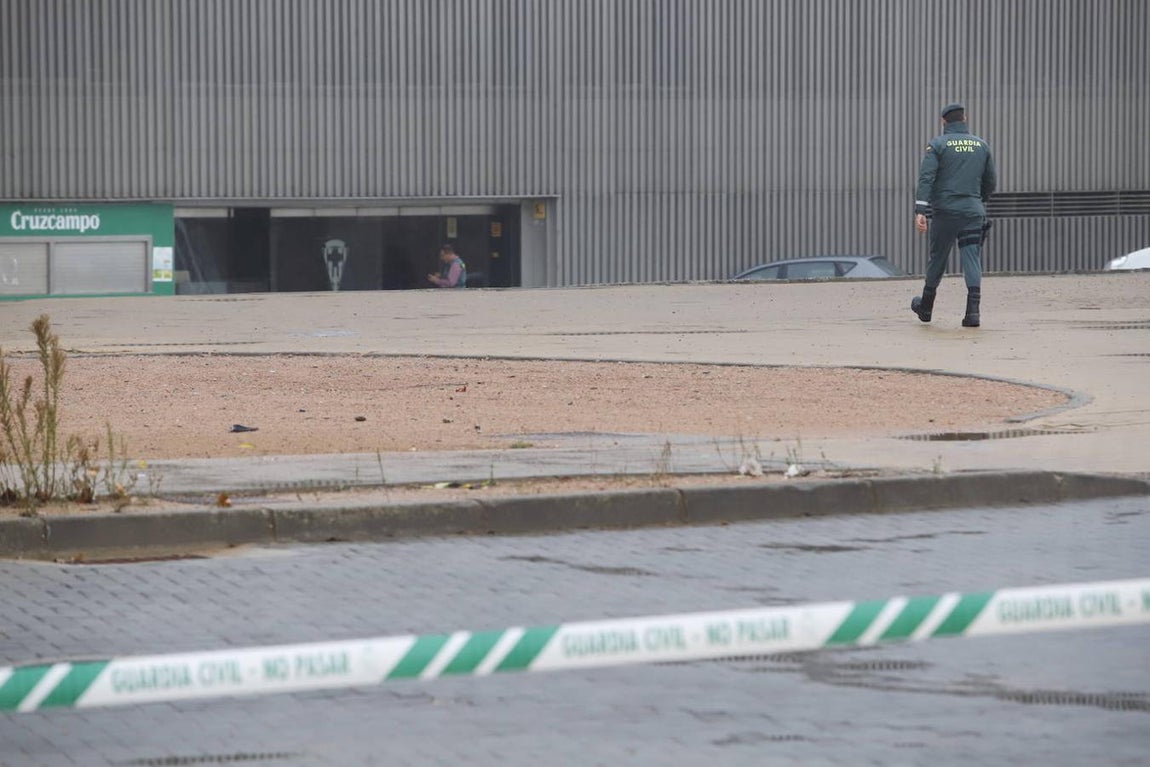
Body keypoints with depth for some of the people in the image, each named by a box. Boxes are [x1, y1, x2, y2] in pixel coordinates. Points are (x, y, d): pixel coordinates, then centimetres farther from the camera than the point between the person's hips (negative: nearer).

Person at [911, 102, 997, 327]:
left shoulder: (938, 144, 0)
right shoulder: (981, 145, 11)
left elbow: (926, 178, -12)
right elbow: (991, 182, 17)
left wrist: (921, 211, -17)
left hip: (945, 210, -2)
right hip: (973, 212, 2)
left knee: (937, 258, 11)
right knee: (972, 260, -3)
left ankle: (926, 308, 26)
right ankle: (973, 311, -18)